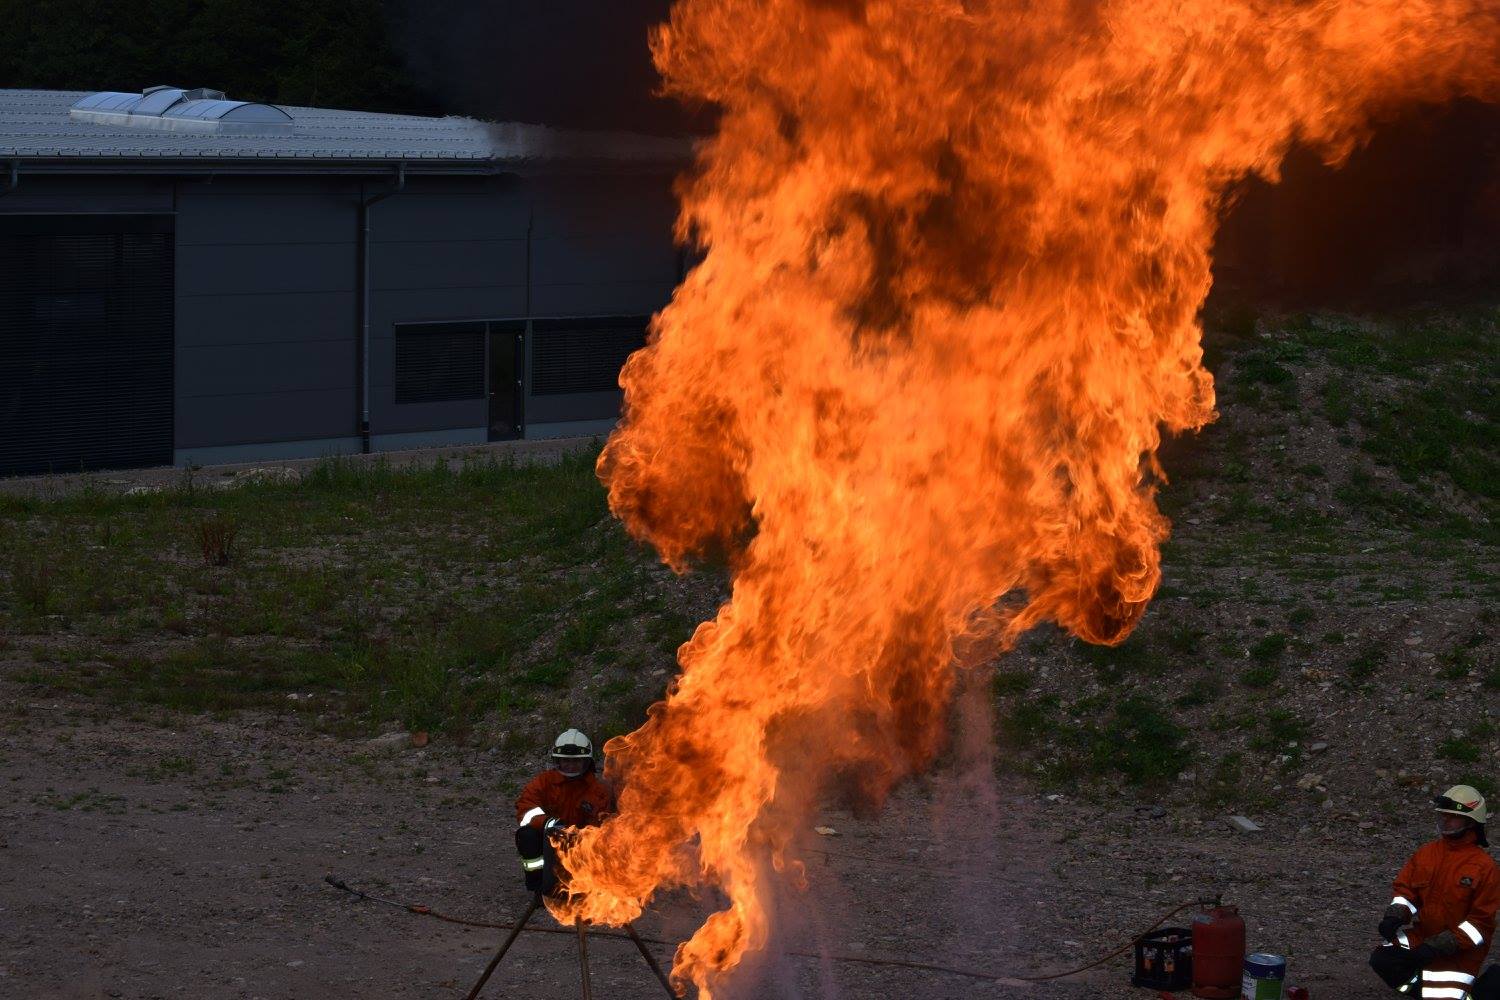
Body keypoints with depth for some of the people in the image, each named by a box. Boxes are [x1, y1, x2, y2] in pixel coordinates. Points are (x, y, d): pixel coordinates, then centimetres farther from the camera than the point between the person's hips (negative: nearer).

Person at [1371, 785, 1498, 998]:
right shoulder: (1426, 853, 2)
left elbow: (1481, 922, -16)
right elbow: (1405, 890, 8)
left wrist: (1436, 947, -22)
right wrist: (1394, 917, -15)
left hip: (1459, 949, -5)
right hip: (1421, 936, 5)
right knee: (1381, 959, -16)